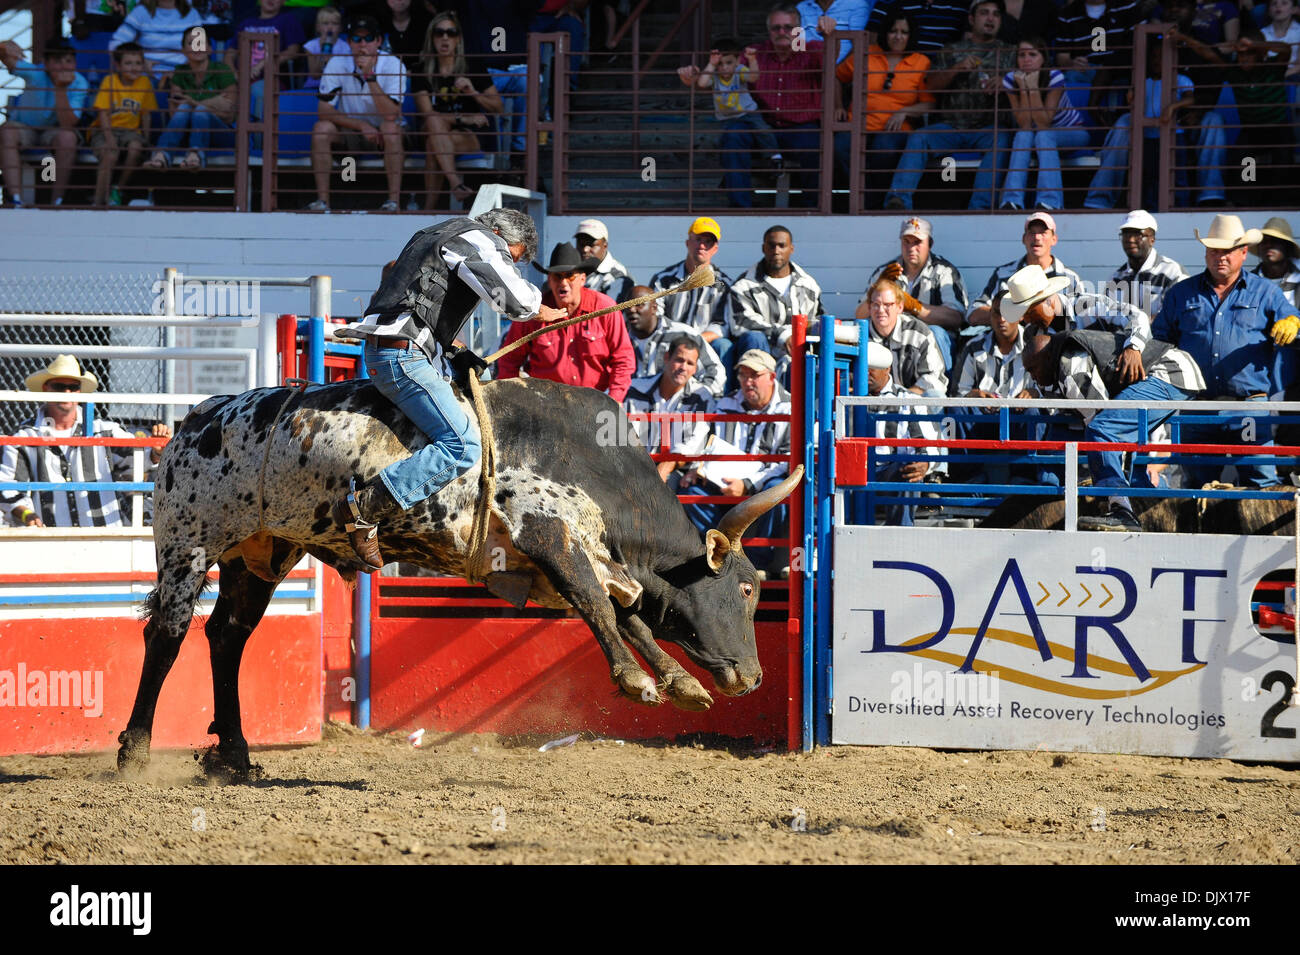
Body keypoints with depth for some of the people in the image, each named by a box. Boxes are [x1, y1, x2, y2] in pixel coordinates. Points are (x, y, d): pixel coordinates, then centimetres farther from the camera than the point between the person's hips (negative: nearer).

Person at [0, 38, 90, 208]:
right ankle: (15, 199, -38)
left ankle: (57, 199, -23)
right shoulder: (36, 74, -22)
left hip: (53, 130, 0)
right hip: (24, 127, 0)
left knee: (68, 137, -34)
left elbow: (67, 124, -28)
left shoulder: (78, 83, -20)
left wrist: (61, 89, -38)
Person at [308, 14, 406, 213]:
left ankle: (394, 200, -32)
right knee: (321, 128, -27)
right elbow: (325, 112, -13)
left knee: (391, 128, -35)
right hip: (349, 132, 2)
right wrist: (362, 125, -24)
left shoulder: (393, 66, -16)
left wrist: (370, 76, -33)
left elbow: (391, 115, -27)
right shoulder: (337, 64, -10)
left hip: (382, 136, -2)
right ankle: (322, 200, -25)